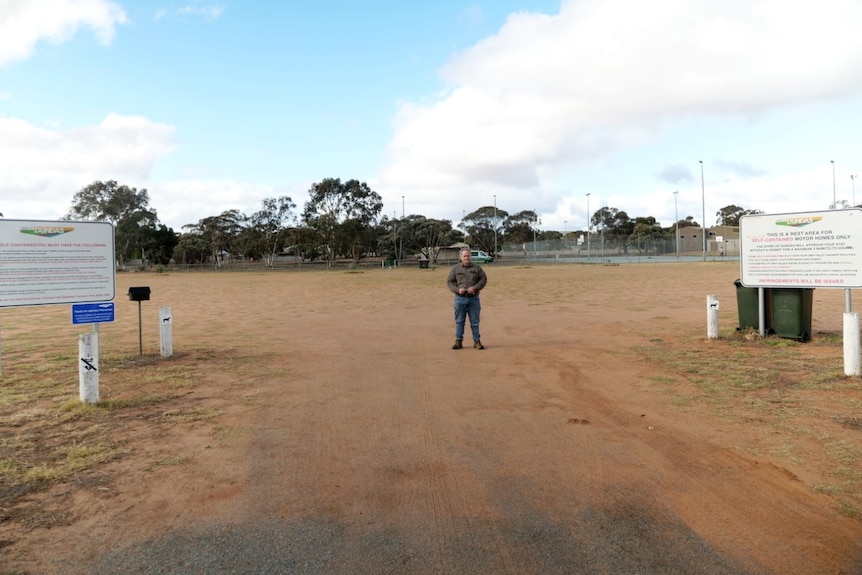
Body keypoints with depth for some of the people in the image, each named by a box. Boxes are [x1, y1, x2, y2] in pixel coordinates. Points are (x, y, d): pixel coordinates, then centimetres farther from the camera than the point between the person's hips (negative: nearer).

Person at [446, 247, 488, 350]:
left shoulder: (477, 268, 5)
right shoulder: (455, 268, 4)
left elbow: (484, 279, 5)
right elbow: (449, 281, 4)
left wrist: (475, 288, -11)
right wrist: (457, 289, -12)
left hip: (473, 298, 0)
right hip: (460, 299, 0)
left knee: (475, 321, 5)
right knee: (459, 321, 5)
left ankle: (477, 341, 13)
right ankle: (458, 341, 13)